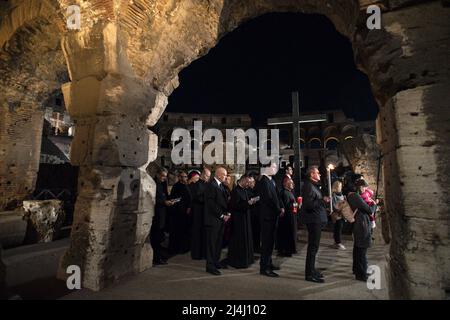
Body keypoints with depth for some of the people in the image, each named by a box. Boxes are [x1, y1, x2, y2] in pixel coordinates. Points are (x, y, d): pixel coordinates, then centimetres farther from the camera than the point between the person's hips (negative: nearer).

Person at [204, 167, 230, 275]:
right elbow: (211, 203, -20)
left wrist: (227, 213, 4)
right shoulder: (211, 185, -15)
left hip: (221, 218, 9)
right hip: (213, 219, -9)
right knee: (212, 243, 1)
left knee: (219, 242, 17)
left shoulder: (221, 185, 13)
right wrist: (222, 215, -15)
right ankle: (210, 266, 11)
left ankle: (216, 262, 30)